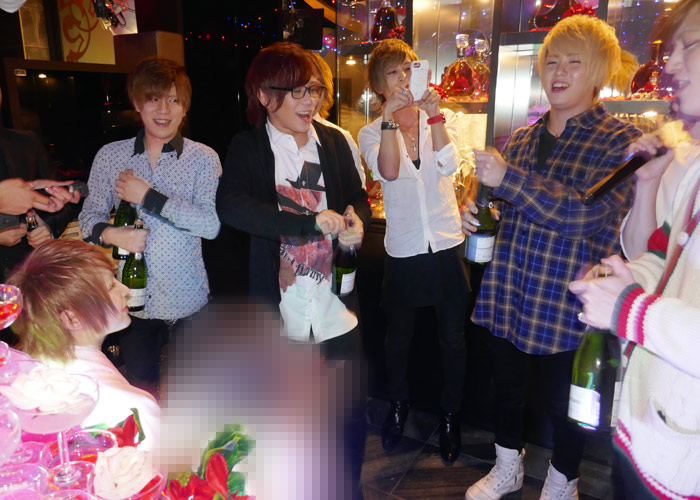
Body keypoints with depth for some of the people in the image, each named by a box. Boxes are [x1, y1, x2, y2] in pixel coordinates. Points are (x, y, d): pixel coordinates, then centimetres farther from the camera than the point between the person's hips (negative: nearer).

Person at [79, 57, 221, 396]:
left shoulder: (203, 158, -6)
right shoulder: (110, 156, 3)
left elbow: (212, 223, -16)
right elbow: (89, 215, 7)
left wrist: (148, 197, -17)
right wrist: (109, 234, -15)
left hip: (186, 300, -2)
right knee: (139, 385, 15)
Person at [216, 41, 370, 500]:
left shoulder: (334, 142, 5)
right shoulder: (248, 148, -6)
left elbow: (358, 197, 14)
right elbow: (231, 205, -24)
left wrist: (356, 221, -10)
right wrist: (313, 221, -27)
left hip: (337, 306, 3)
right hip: (281, 309, -3)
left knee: (352, 411, 13)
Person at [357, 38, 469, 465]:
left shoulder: (443, 119, 3)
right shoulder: (372, 133, 1)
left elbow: (448, 164, -16)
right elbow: (388, 171, -19)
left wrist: (434, 114, -24)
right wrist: (391, 119, -27)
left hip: (447, 246, 0)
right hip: (403, 251, 0)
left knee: (453, 340, 8)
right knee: (399, 338, 15)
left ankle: (451, 416, 32)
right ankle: (399, 406, 41)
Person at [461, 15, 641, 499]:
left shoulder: (621, 141, -6)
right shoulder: (521, 138, 9)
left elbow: (589, 212, -22)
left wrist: (507, 177, -25)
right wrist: (477, 212, -2)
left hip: (568, 304, -5)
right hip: (507, 292, 5)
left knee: (563, 401, 12)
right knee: (506, 385, 18)